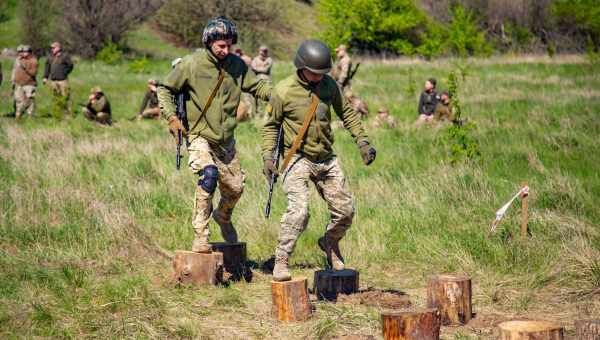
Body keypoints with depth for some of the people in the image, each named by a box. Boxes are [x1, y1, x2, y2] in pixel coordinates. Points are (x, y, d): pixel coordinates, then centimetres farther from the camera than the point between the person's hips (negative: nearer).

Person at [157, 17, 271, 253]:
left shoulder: (237, 65, 2)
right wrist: (171, 117, -13)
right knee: (208, 174, -30)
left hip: (226, 139, 5)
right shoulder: (191, 64, -10)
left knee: (235, 187, 11)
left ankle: (223, 217, 47)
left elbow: (257, 85, 8)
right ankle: (200, 236, -24)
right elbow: (165, 89, 0)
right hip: (200, 137, -5)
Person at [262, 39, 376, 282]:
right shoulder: (284, 91, -13)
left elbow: (347, 112, 12)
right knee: (299, 211, -23)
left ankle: (330, 243, 38)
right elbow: (271, 125, -1)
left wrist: (362, 142, 4)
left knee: (345, 210, 9)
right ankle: (281, 262, -12)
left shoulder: (329, 84, -1)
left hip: (327, 159, 5)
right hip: (297, 159, -5)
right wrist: (268, 156, -11)